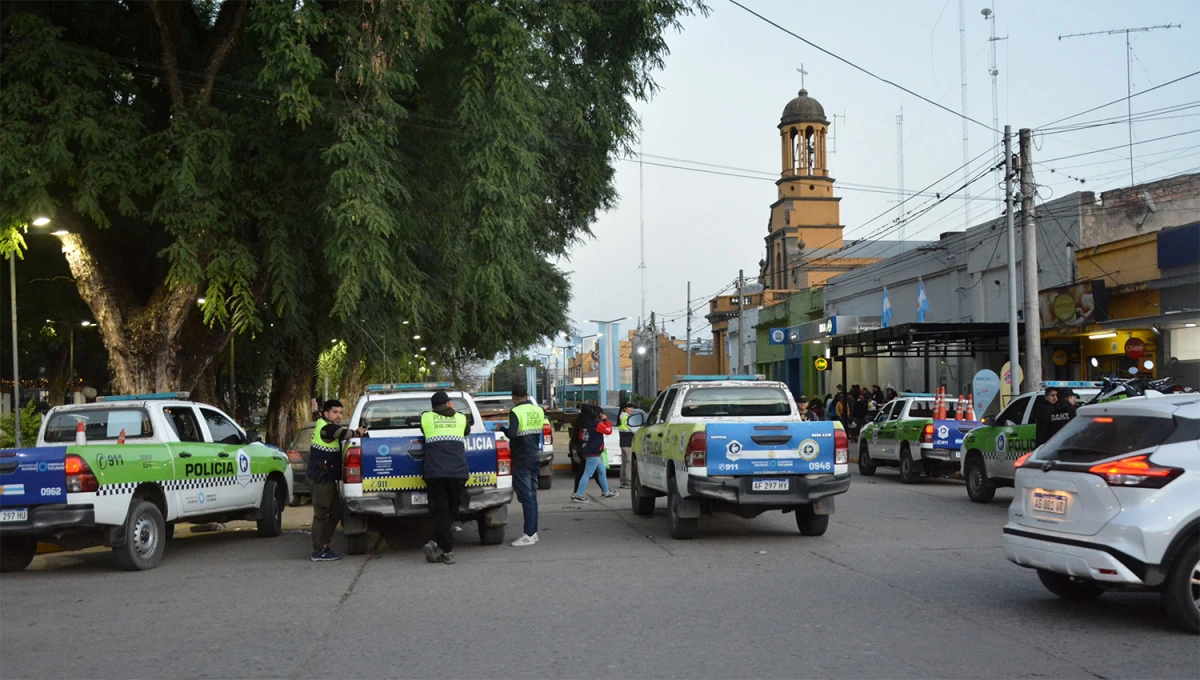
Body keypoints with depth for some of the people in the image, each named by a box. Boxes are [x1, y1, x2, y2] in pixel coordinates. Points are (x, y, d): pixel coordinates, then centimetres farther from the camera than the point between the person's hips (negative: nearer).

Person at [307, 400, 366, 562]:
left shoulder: (330, 427, 17)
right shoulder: (325, 428, -14)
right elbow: (343, 433, -24)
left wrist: (356, 432, -1)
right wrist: (357, 433, -6)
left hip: (328, 479, 10)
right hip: (320, 479, -10)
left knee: (336, 513, 14)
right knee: (321, 515, -7)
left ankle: (324, 547, 20)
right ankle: (318, 552, -4)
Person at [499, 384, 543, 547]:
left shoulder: (516, 412, -15)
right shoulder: (538, 410, 8)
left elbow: (512, 433, -26)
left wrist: (502, 428, -8)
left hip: (522, 459, -7)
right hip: (535, 457, 7)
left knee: (526, 496, -7)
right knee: (532, 495, 14)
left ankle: (529, 535, -7)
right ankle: (533, 531, 18)